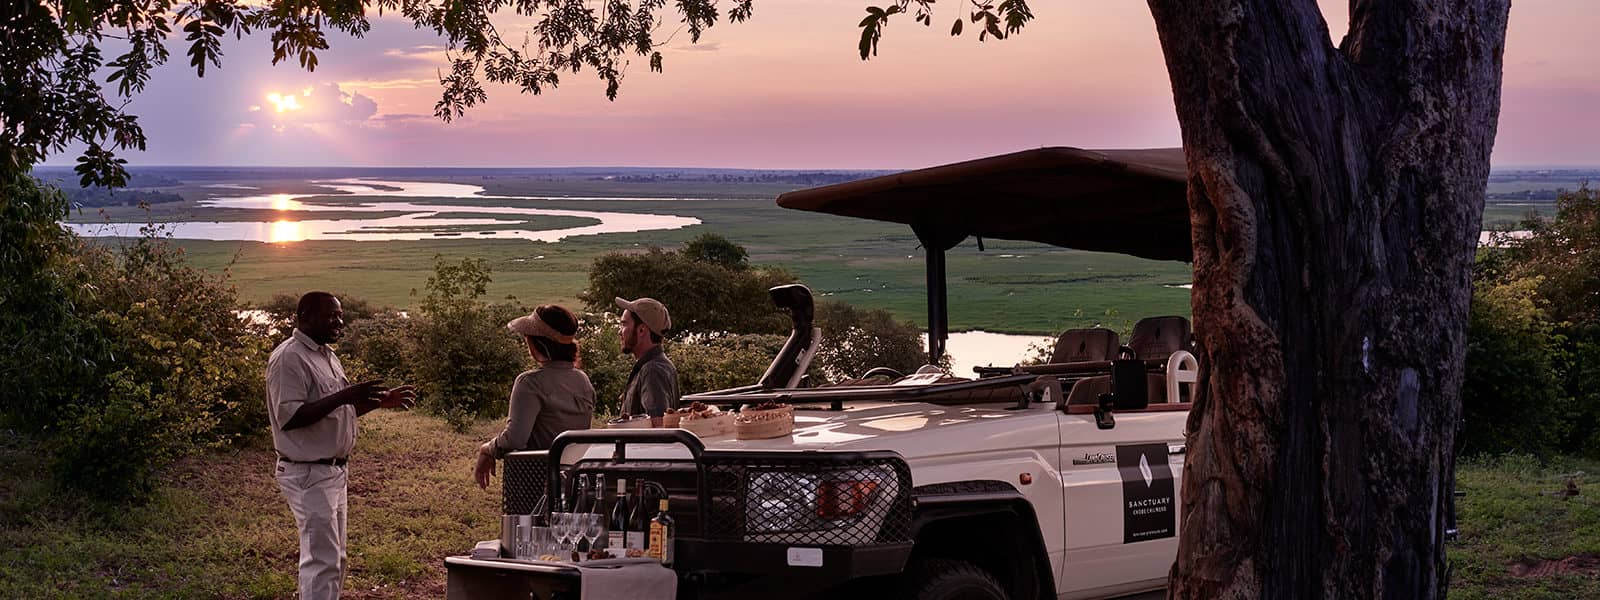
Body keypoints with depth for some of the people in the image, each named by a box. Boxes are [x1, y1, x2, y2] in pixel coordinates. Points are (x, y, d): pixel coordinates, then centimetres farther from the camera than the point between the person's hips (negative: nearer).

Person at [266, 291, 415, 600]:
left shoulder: (327, 355, 14)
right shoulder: (289, 358, -16)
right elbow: (288, 417, -25)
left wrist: (381, 400, 11)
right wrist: (343, 396, -29)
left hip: (333, 471, 10)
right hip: (308, 473, -10)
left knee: (334, 558, 14)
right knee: (322, 560, -10)